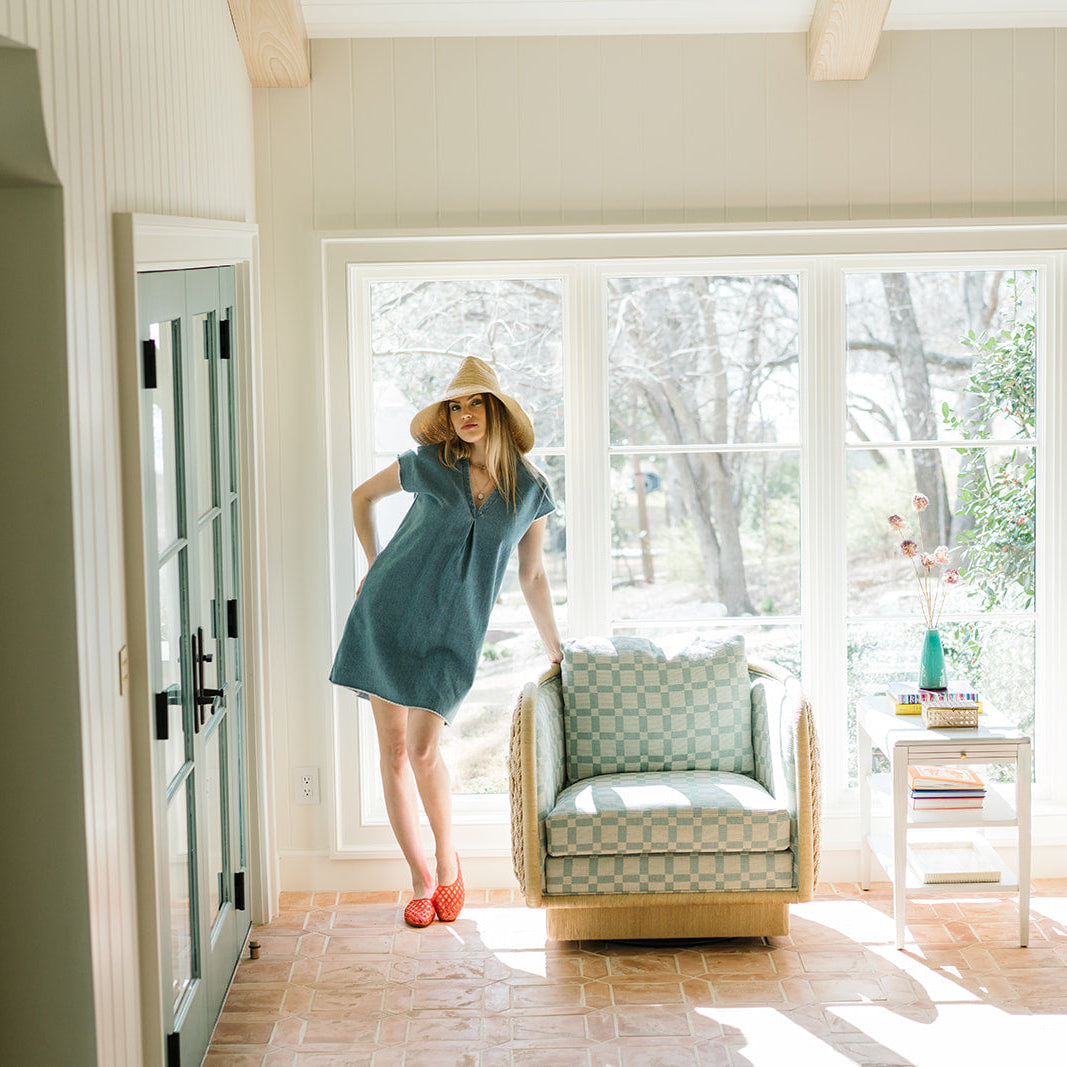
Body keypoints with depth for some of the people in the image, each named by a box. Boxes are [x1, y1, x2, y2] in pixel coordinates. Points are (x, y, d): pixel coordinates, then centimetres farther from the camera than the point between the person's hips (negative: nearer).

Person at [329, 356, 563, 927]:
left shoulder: (531, 490, 1)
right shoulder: (427, 464, -2)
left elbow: (532, 575, 12)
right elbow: (362, 496, 16)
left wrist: (555, 651, 14)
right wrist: (375, 569, 12)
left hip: (454, 633, -1)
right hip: (390, 614, 1)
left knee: (422, 750, -11)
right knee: (393, 751, 1)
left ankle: (447, 858, 16)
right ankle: (421, 880, 15)